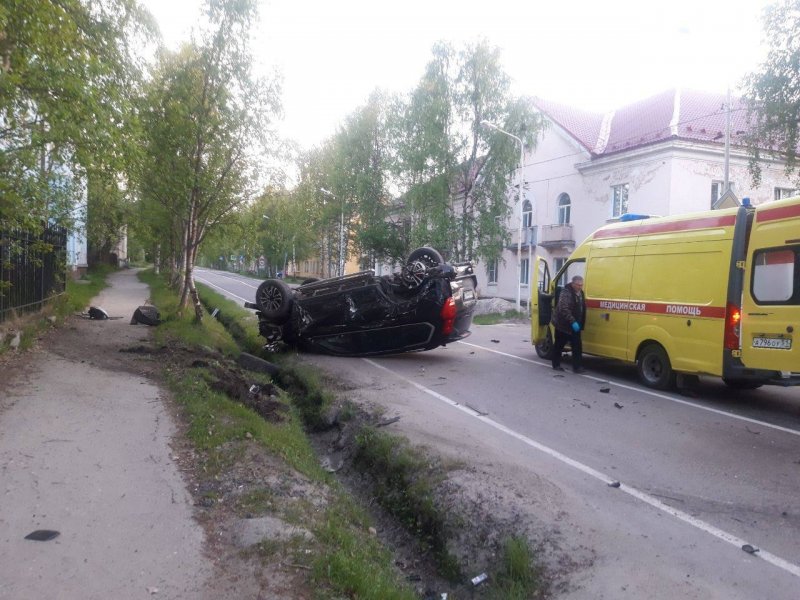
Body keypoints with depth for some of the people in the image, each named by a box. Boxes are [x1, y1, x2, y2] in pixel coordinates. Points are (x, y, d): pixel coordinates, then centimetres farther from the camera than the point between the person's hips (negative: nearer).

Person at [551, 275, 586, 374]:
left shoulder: (580, 292, 7)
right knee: (559, 345, 8)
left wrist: (580, 323, 13)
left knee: (577, 345, 2)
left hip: (574, 325, 8)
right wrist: (572, 322, -33)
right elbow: (564, 310, -29)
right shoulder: (566, 293, -21)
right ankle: (556, 365, 21)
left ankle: (577, 366, 6)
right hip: (562, 324, -7)